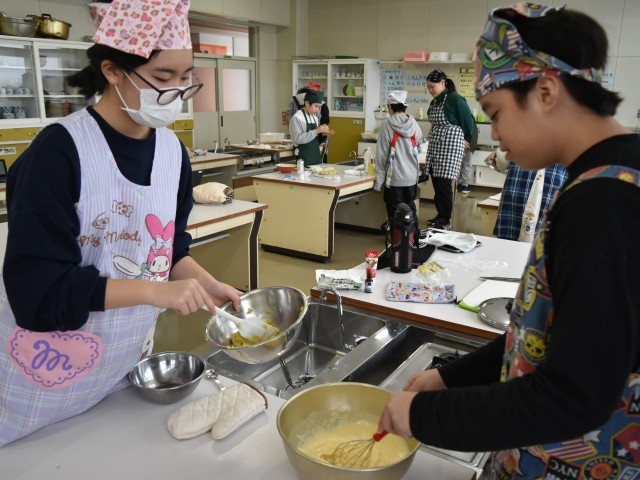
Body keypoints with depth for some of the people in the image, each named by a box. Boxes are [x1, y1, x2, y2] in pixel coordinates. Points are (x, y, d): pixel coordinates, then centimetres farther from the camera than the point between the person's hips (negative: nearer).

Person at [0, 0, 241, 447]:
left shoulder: (173, 150, -3)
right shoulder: (58, 152, -22)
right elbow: (37, 289, -24)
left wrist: (209, 285, -10)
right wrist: (154, 292, -28)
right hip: (46, 376, -5)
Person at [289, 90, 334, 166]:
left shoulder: (315, 118, 12)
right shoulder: (297, 118, -10)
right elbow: (297, 139, -20)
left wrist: (323, 133, 0)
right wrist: (316, 131, -22)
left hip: (316, 157, 7)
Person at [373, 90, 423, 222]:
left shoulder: (387, 125, -10)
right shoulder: (413, 124, 0)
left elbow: (382, 154, -9)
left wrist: (378, 180, -4)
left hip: (394, 178, -4)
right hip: (411, 176, 4)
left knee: (395, 213, 4)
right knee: (410, 209, 18)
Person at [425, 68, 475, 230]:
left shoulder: (455, 99, -13)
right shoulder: (435, 101, 11)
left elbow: (468, 122, -8)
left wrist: (465, 140, 4)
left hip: (450, 146, -8)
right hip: (435, 146, 8)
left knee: (444, 183, -8)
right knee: (436, 183, 9)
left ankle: (446, 221, 1)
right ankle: (440, 215, 21)